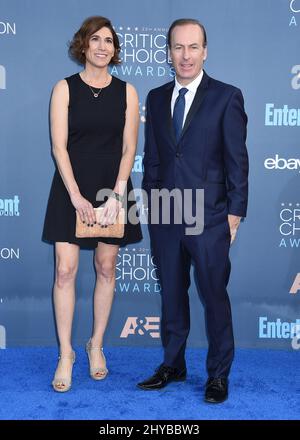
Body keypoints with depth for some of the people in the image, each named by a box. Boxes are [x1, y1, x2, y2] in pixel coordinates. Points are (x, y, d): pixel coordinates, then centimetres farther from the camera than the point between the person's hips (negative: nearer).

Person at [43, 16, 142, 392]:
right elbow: (59, 146, -5)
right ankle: (66, 354, 8)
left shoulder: (126, 92, 5)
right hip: (71, 191, -1)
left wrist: (116, 195, -11)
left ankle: (96, 345, 22)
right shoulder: (65, 89, 1)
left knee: (106, 268, 7)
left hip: (113, 190, 2)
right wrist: (77, 196, -14)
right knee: (65, 269, -4)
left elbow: (129, 148, 1)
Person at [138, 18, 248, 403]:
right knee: (171, 294, 14)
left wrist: (235, 212, -7)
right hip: (165, 216, 4)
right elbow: (152, 158, 13)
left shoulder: (226, 97, -3)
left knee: (214, 296, 5)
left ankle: (218, 375, 20)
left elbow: (237, 159, -5)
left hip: (209, 217, -4)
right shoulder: (156, 98, 10)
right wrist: (151, 205, 9)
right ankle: (172, 365, 29)